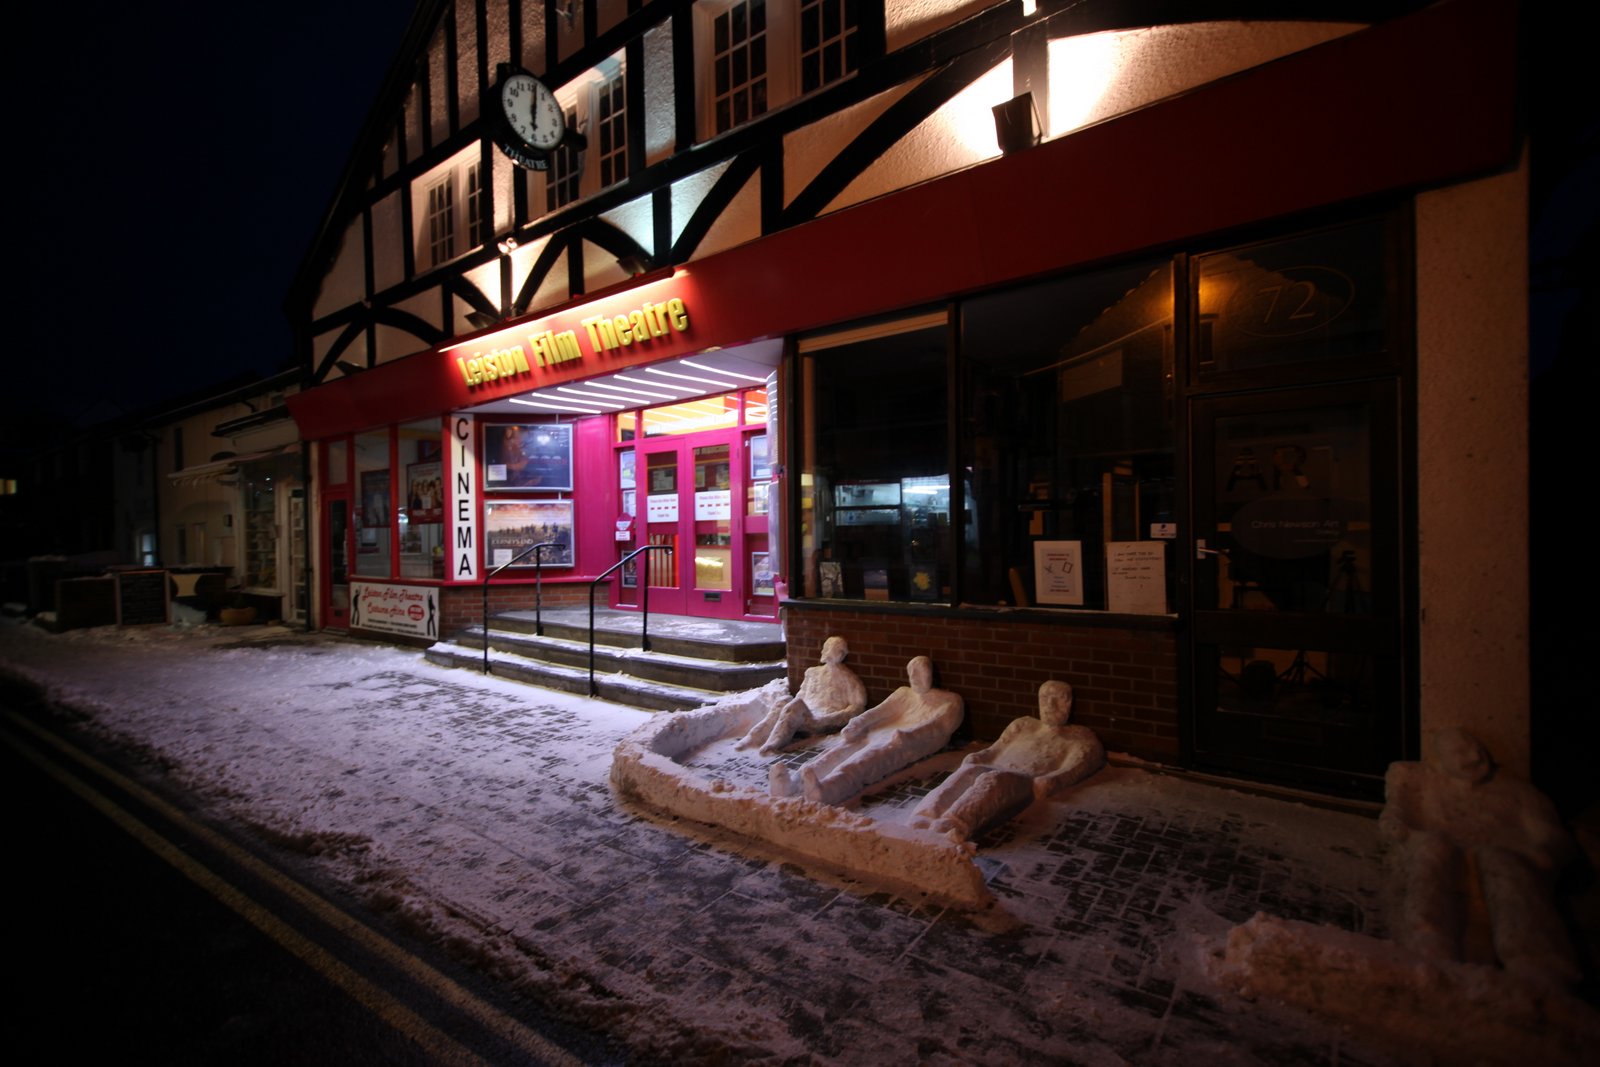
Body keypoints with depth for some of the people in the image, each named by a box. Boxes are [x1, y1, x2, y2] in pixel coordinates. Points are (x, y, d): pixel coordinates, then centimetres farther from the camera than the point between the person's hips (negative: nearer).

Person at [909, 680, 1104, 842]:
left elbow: (1076, 767, 4)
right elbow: (995, 750, 29)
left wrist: (1050, 782, -19)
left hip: (1028, 784, -4)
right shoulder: (1022, 725, 36)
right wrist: (975, 757, 4)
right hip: (993, 772, 4)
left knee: (992, 780, -39)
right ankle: (923, 822, -61)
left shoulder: (1080, 737, 24)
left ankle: (949, 828, -67)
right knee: (967, 772, -34)